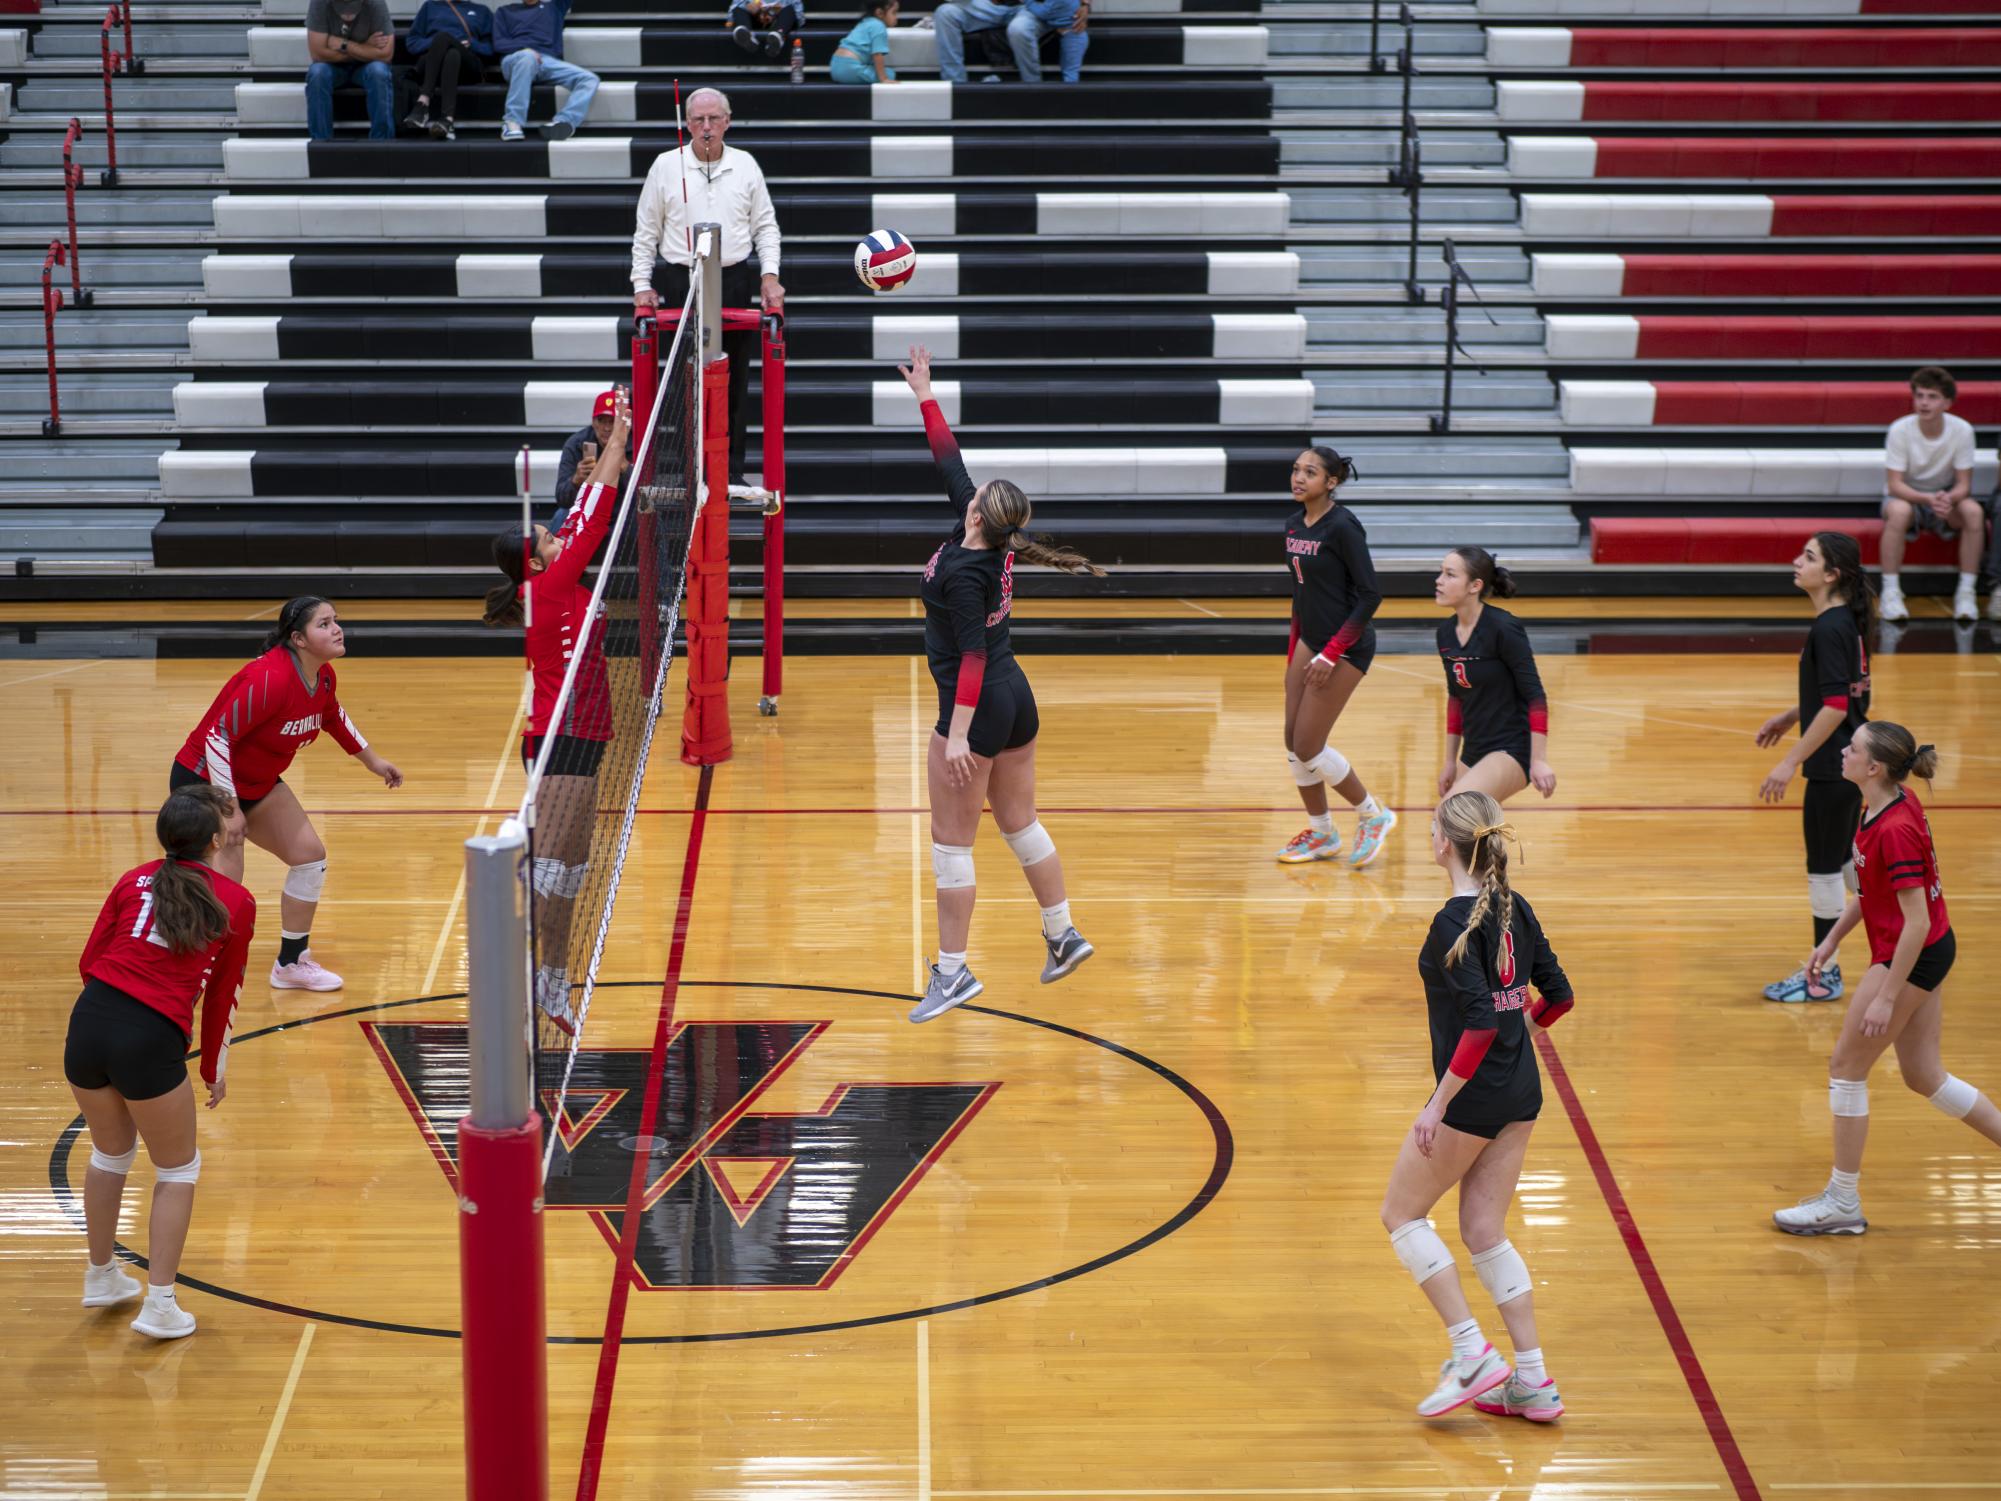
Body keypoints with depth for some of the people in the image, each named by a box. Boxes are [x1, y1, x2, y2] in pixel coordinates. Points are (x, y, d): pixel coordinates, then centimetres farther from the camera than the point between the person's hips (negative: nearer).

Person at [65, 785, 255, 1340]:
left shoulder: (134, 881, 14)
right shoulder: (236, 903, 7)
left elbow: (89, 962, 13)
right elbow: (221, 994, 13)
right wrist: (214, 1068, 27)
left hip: (87, 1023, 4)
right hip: (151, 1043, -4)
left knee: (111, 1152, 29)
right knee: (177, 1171, 16)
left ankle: (101, 1276, 42)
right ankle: (159, 1305, 12)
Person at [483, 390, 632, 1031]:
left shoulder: (553, 588, 11)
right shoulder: (549, 590, -12)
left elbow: (584, 517, 16)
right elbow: (590, 523, -11)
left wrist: (617, 444, 15)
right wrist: (616, 442, -5)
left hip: (574, 741, 10)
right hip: (564, 741, -10)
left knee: (571, 866, 13)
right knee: (548, 865, -11)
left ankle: (554, 982, 18)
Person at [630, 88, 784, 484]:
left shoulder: (745, 165, 7)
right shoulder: (667, 166, 3)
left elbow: (765, 226, 12)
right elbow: (646, 232, 7)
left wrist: (769, 275, 0)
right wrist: (642, 284, 0)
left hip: (735, 283, 1)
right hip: (682, 283, -1)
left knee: (735, 380, 4)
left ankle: (731, 470, 11)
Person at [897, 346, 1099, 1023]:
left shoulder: (963, 573, -23)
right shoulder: (994, 541, -1)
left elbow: (972, 655, -27)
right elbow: (951, 462, 10)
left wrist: (959, 734, -28)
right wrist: (925, 396, 15)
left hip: (979, 708, -9)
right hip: (1017, 699, 9)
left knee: (950, 842, 0)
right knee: (1020, 824, 20)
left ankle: (952, 971, 4)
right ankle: (1063, 934, 27)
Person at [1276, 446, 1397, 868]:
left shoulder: (1342, 527, -18)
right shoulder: (1294, 526, 6)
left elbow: (1370, 595, -18)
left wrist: (1331, 655, -20)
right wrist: (1293, 653, 15)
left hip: (1346, 647, -8)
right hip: (1310, 641, 8)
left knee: (1308, 746, -6)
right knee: (1294, 742, 7)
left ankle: (1373, 815, 13)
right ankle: (1321, 833, 23)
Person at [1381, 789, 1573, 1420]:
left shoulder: (1454, 924, -19)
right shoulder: (1514, 910, 5)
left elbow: (1481, 1022, -25)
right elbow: (1558, 995, 10)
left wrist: (1439, 1103, -21)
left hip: (1474, 1094, -8)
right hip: (1521, 1093, 8)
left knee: (1402, 1213, 9)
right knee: (1485, 1232, 14)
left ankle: (1472, 1353, 2)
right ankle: (1532, 1382, 12)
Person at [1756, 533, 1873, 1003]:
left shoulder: (1829, 629, -22)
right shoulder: (1846, 621, 8)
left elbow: (1835, 707, -25)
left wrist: (1791, 762, -23)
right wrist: (1791, 716, 21)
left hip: (1832, 767, -10)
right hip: (1849, 763, 10)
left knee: (1824, 869, 2)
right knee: (1844, 861, 22)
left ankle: (1823, 976, 13)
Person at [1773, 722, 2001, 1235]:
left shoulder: (1895, 830, -27)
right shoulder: (1894, 803, 2)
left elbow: (1915, 921, -26)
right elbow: (1874, 885, 15)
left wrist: (1886, 997, -23)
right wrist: (1832, 939, 17)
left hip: (1912, 957, -9)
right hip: (1929, 952, 9)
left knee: (1846, 1067, 1)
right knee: (1924, 1077, 17)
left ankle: (1842, 1204, 12)